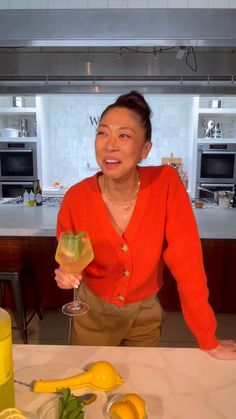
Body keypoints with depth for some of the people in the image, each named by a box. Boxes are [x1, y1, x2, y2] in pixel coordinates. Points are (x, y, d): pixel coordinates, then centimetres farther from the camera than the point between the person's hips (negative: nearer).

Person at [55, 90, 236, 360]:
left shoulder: (167, 183, -23)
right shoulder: (76, 198, -20)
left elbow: (186, 263, -20)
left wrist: (209, 341, -16)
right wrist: (67, 275, -27)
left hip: (145, 314, 0)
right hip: (93, 313, 1)